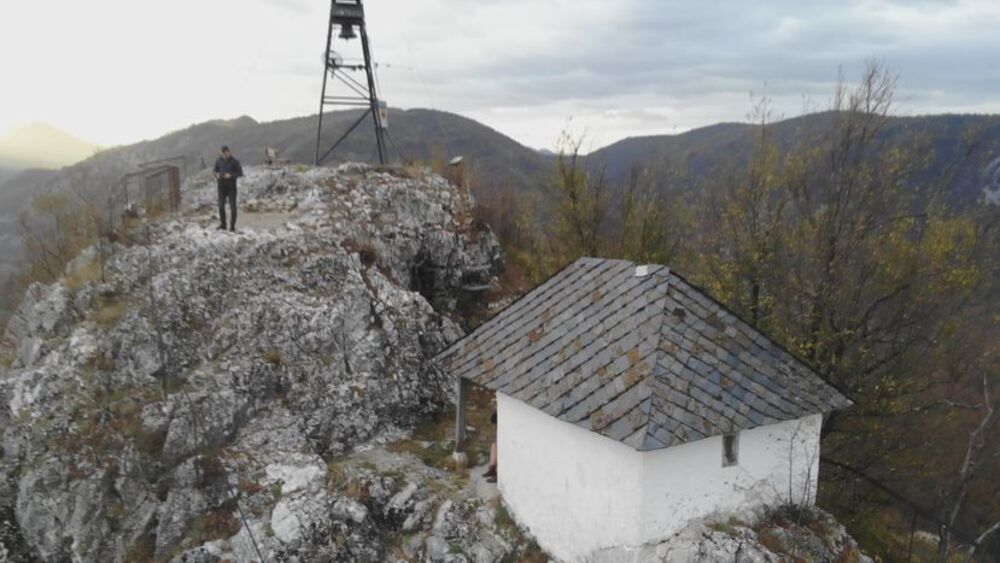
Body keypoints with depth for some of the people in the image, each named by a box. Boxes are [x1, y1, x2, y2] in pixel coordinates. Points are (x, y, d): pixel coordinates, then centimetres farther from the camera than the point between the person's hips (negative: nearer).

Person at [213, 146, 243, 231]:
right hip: (221, 186, 3)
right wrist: (217, 175, -6)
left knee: (232, 207, -2)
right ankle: (223, 224, 16)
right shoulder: (219, 161, 5)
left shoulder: (234, 161, -4)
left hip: (231, 187, -3)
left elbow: (240, 173, -4)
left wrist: (231, 175, -18)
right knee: (221, 206, 4)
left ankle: (232, 226, 5)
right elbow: (215, 171, 16)